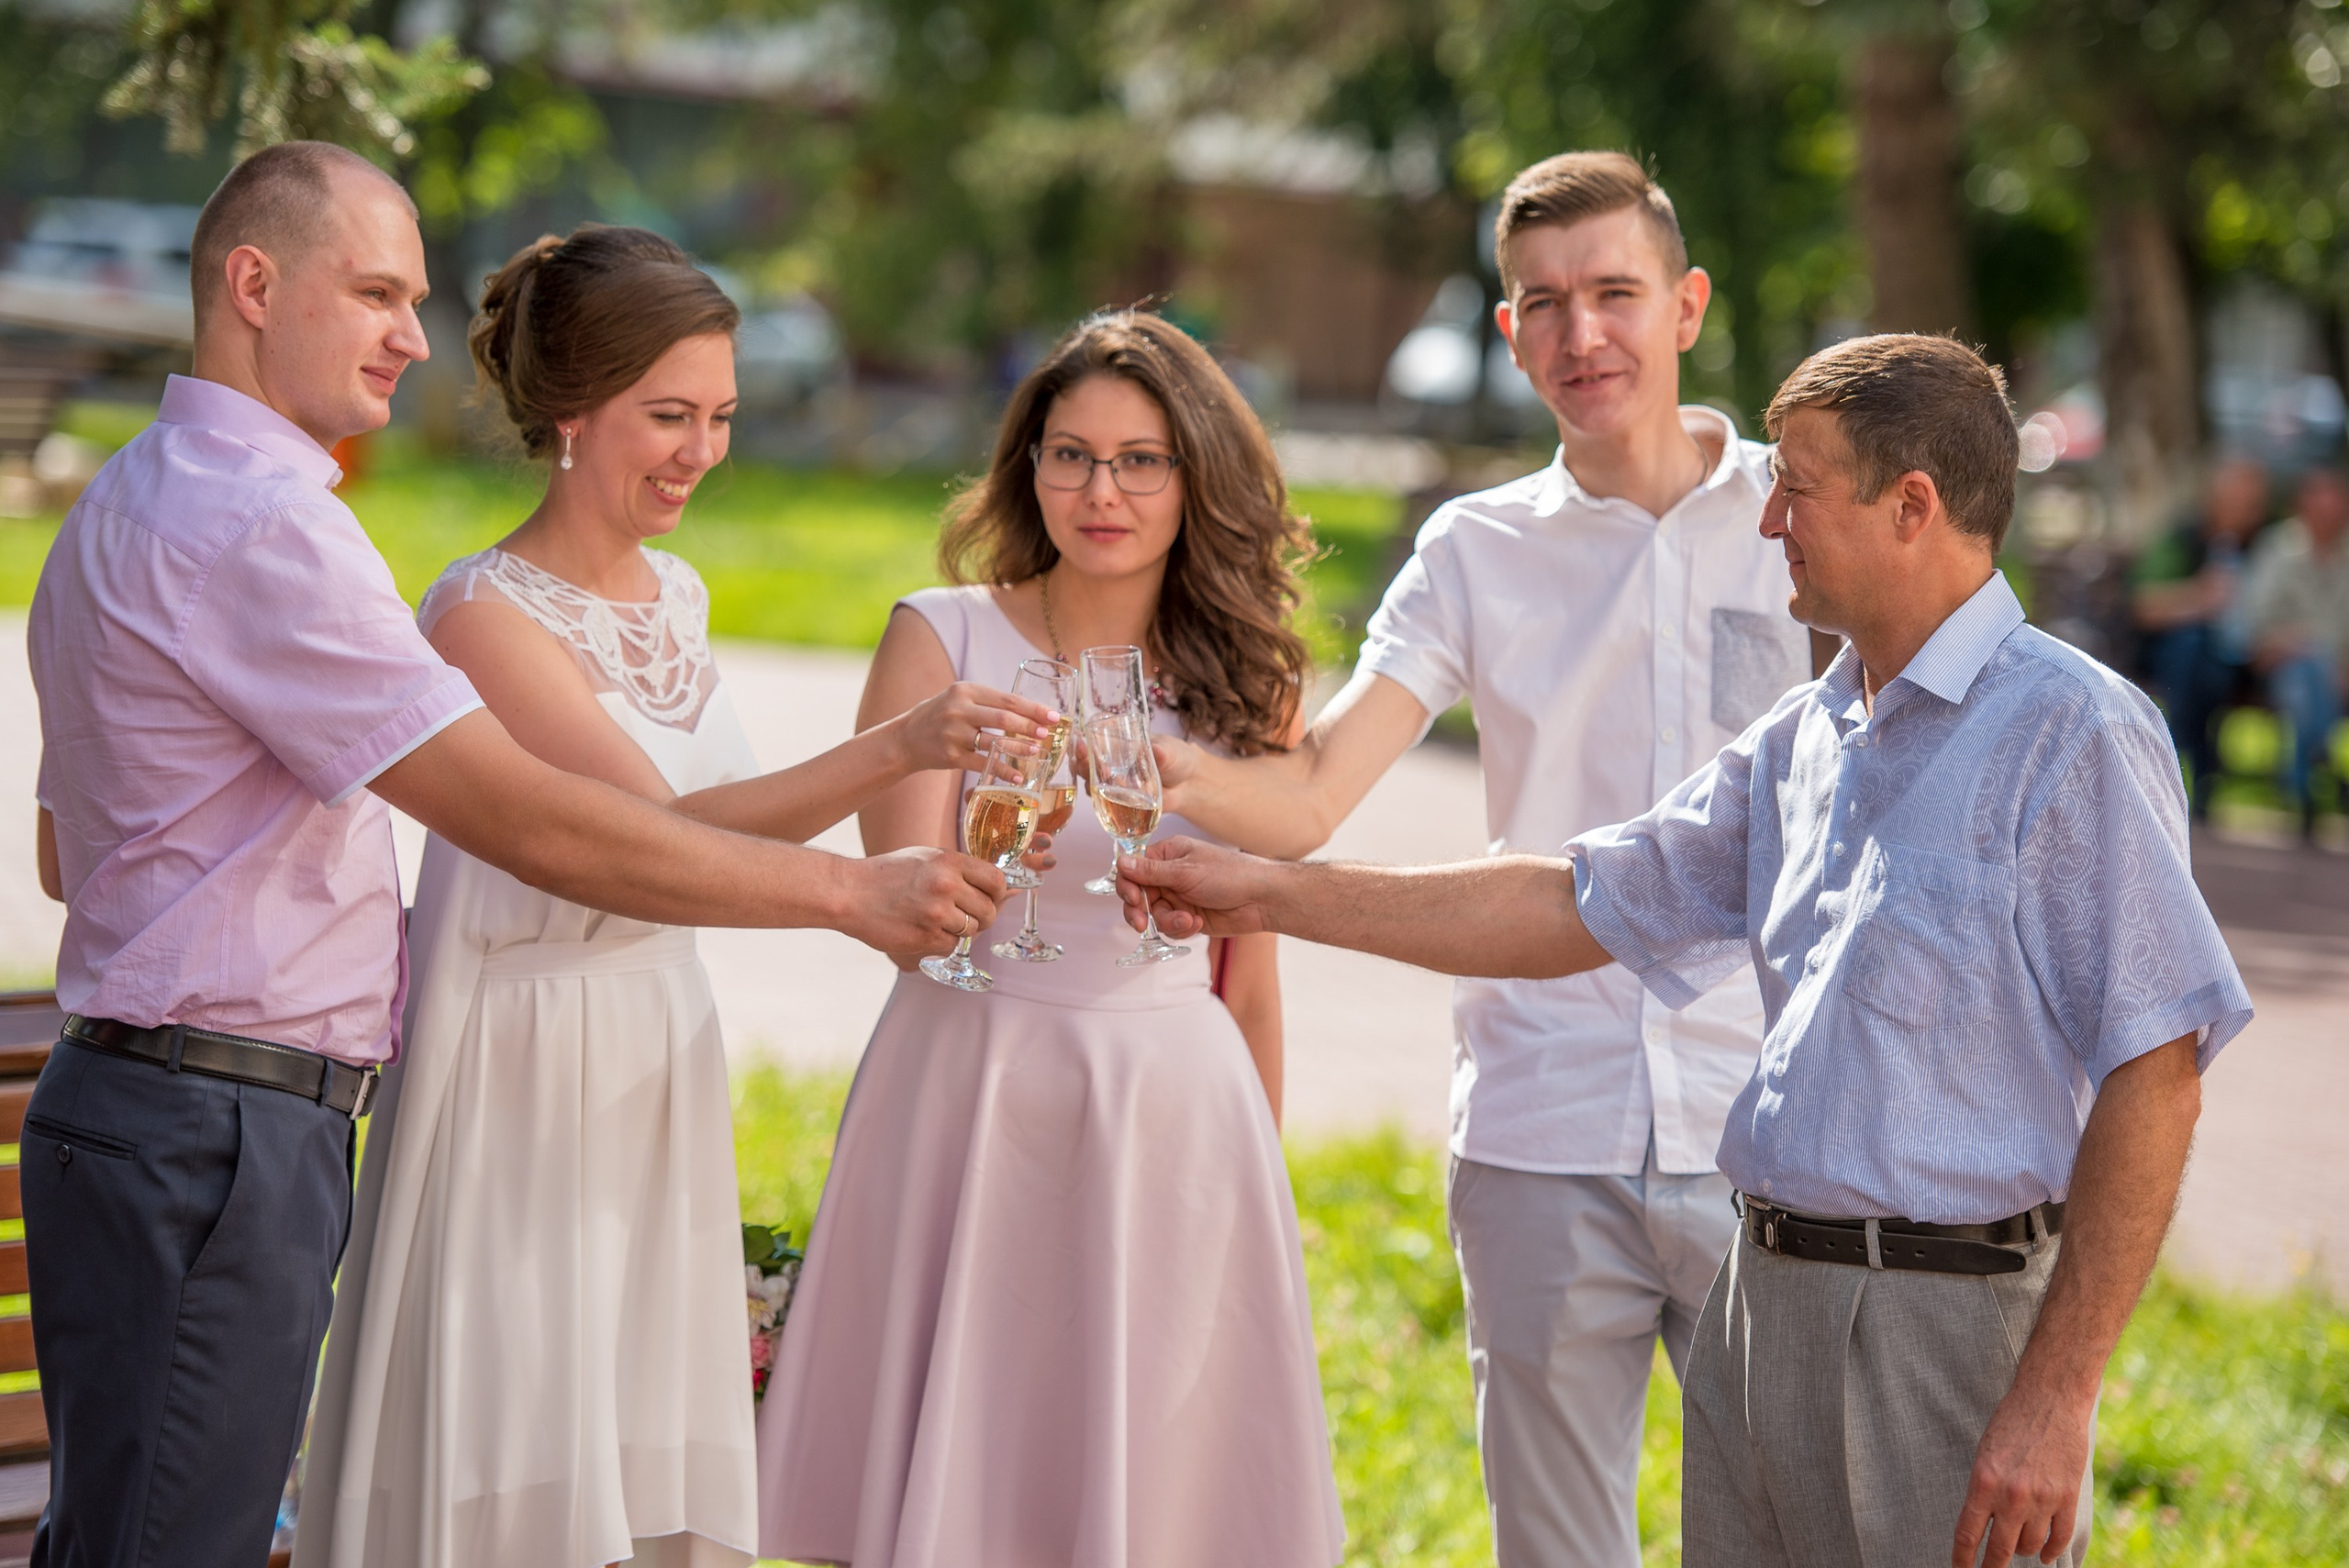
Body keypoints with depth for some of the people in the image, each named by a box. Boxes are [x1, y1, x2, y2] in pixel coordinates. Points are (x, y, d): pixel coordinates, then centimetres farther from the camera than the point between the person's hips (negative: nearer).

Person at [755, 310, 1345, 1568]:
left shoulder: (1248, 684, 6)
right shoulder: (944, 637, 0)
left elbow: (1249, 985, 10)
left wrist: (1258, 1194, 13)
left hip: (1176, 1127, 2)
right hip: (972, 1103, -2)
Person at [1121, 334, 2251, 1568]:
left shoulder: (2068, 734, -11)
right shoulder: (1799, 743, 14)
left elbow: (2155, 1081, -16)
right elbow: (1578, 907, 19)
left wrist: (2055, 1398, -19)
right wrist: (1267, 894, 15)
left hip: (1951, 1324, -8)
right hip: (1761, 1309, 8)